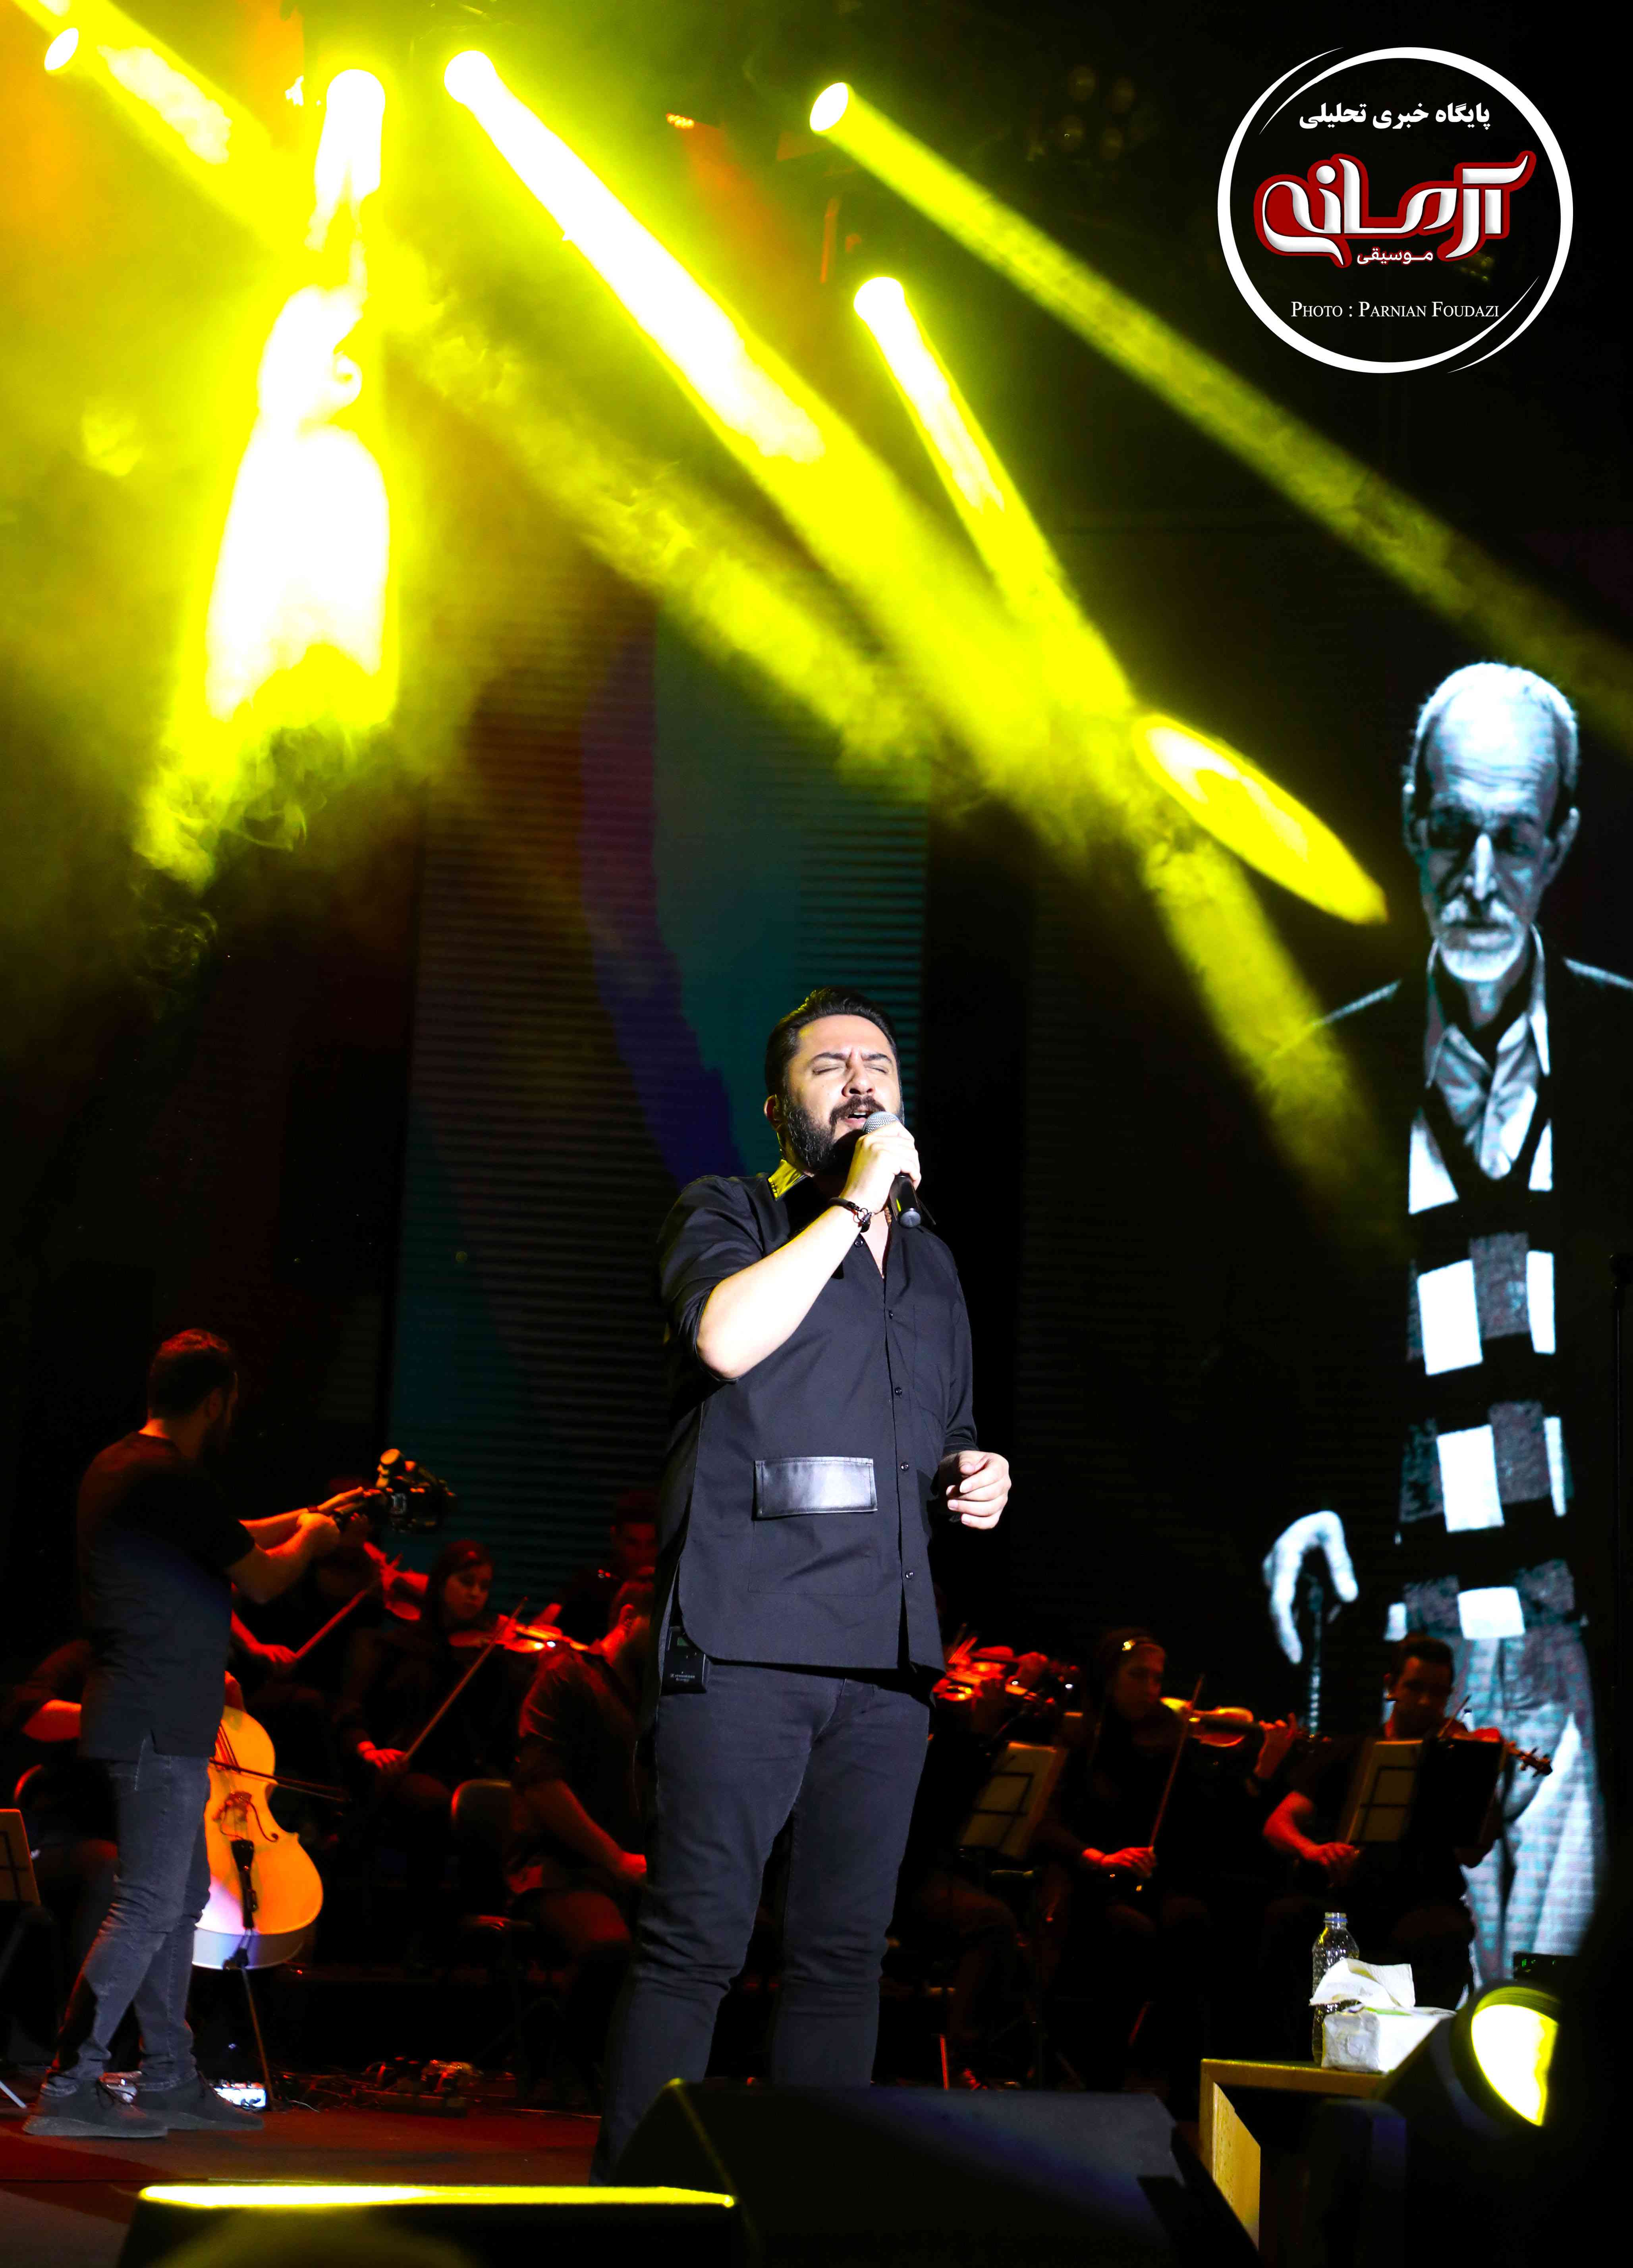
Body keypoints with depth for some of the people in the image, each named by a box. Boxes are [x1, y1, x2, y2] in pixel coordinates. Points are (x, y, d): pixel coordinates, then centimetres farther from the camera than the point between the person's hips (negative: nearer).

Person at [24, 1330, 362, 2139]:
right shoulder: (172, 1479, -18)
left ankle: (170, 2079, 23)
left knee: (183, 1898, 17)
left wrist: (302, 1519, 35)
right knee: (149, 1907, -9)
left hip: (155, 1727, 11)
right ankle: (69, 2087, -8)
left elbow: (220, 1541, 28)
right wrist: (310, 1539, 8)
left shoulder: (116, 1467, 14)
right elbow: (262, 1579, -12)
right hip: (159, 1729, -11)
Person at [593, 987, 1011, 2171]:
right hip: (747, 1640, -6)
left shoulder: (930, 1263, 24)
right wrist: (855, 1201, -11)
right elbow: (728, 1336, -17)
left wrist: (978, 1479, 11)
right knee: (696, 1942, -9)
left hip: (886, 1653, 6)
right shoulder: (725, 1215, 6)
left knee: (845, 1950, 5)